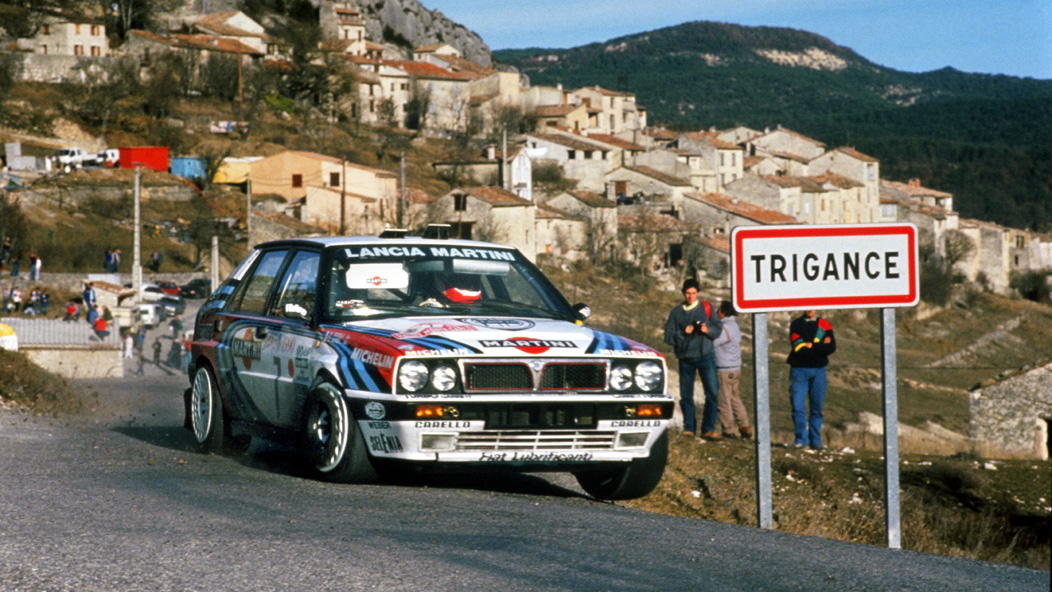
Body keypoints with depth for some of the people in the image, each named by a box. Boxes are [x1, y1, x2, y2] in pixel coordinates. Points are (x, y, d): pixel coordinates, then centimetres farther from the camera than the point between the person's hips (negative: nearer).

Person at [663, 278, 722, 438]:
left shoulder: (706, 307, 8)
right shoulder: (676, 312, 10)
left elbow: (718, 328, 6)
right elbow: (668, 336, 4)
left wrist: (708, 330, -14)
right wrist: (682, 333, -13)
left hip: (705, 355, -1)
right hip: (685, 358, 1)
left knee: (712, 392, -11)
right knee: (686, 395, 3)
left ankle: (708, 428, -6)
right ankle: (688, 428, 13)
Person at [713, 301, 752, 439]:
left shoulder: (725, 328, -17)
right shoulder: (734, 325, 13)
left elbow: (712, 343, -17)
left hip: (725, 370, -9)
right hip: (735, 368, 9)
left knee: (724, 400, -2)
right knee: (735, 399, 15)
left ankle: (728, 430, 0)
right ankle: (745, 428, 14)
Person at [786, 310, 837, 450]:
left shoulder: (824, 325, 9)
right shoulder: (796, 324, 5)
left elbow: (831, 348, -3)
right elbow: (797, 347, -9)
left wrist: (811, 346, -9)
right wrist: (820, 346, -7)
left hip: (818, 370, 1)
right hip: (799, 369, -1)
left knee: (817, 407, 3)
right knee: (797, 405, -8)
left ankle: (815, 440, 9)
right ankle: (801, 438, -3)